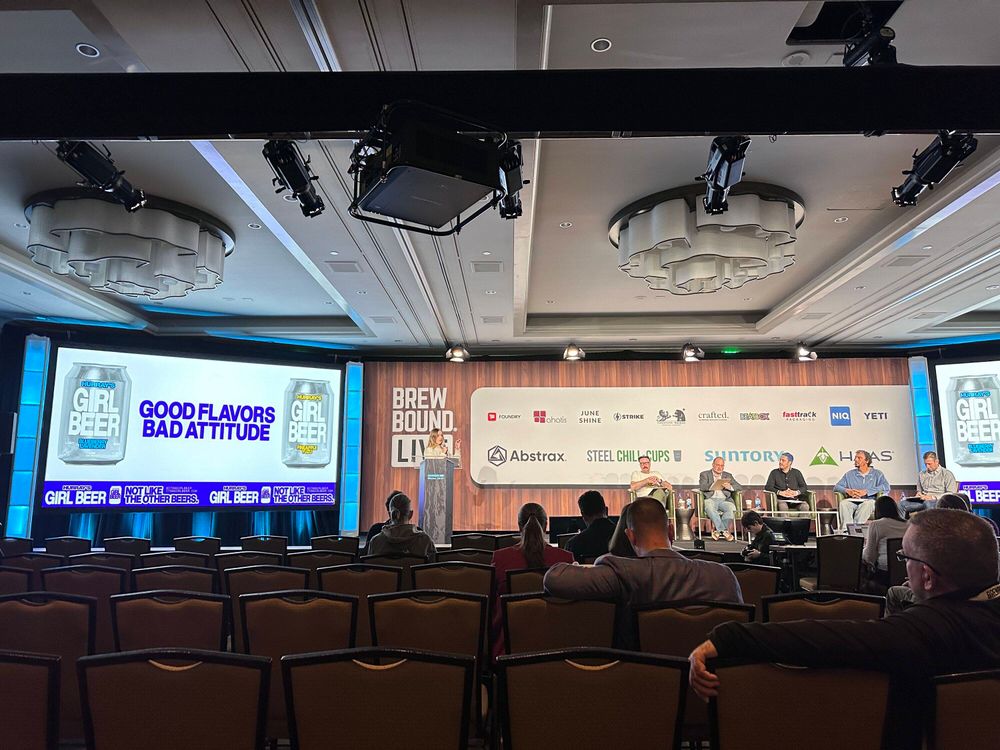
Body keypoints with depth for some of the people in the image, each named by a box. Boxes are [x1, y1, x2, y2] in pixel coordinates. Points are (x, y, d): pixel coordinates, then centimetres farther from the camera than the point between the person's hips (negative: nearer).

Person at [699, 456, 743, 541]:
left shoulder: (727, 475, 24)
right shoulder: (705, 474, 16)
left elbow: (740, 487, 13)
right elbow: (702, 487, -3)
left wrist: (730, 487, -9)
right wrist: (713, 486, -20)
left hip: (724, 500, 2)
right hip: (710, 499, -2)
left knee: (731, 508, -32)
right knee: (710, 508, -37)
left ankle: (717, 530, -21)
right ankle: (724, 531, -31)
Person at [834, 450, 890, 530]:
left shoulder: (877, 474, 14)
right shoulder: (850, 474, 21)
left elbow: (886, 487, -4)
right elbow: (836, 487, 14)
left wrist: (866, 491, -15)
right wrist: (847, 490, -9)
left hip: (869, 501, -2)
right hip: (852, 502, 2)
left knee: (868, 503, -38)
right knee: (843, 503, -32)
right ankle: (845, 530, -49)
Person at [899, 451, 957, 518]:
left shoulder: (947, 474, 7)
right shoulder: (921, 474, 23)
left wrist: (933, 497, -15)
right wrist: (919, 494, 5)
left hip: (938, 501, -4)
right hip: (923, 500, 4)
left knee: (928, 503, -43)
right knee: (903, 503, -28)